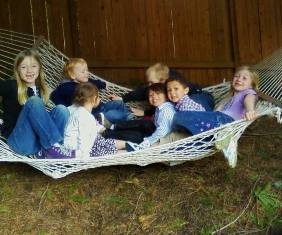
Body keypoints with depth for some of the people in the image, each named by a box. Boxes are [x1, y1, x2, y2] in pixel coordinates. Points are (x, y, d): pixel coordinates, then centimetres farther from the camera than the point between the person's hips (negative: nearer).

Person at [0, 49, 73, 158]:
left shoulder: (40, 89, 13)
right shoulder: (11, 86, -3)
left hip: (40, 140, 5)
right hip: (21, 141, -5)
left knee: (61, 109, -14)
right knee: (34, 101, -24)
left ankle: (48, 149, -28)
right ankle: (53, 145, -27)